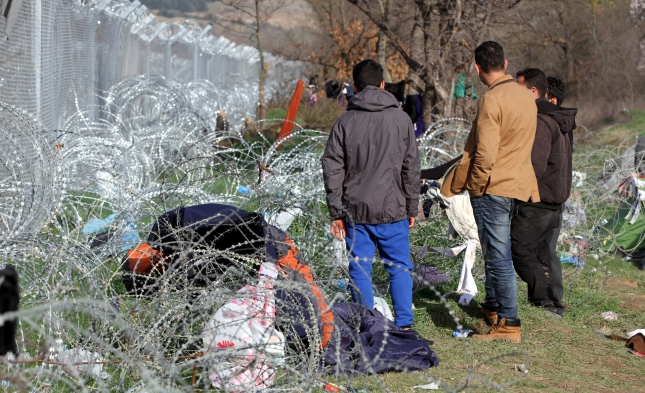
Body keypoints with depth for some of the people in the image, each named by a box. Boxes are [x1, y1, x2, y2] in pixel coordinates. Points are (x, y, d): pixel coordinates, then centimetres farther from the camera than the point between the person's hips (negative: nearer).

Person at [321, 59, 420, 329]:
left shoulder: (345, 122, 0)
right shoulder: (401, 119, 0)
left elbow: (332, 168, -1)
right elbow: (412, 168, 2)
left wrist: (336, 213, 4)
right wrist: (412, 208, 10)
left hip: (356, 211, 0)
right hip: (392, 209, 0)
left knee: (360, 270, 6)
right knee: (399, 268, 9)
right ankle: (404, 324, 9)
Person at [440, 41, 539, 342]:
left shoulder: (491, 100, -18)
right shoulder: (525, 96, 8)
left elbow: (485, 155, -21)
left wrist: (474, 185, -6)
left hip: (492, 188, -8)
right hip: (518, 184, 8)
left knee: (498, 256, -4)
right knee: (496, 251, 22)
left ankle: (508, 325, -2)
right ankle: (494, 307, 34)